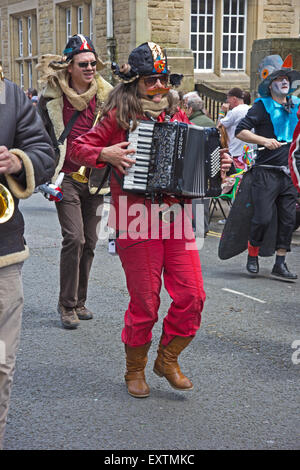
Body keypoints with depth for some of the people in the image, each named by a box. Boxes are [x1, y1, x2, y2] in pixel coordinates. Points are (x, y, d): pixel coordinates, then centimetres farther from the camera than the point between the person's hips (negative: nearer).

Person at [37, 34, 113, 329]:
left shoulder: (105, 95, 6)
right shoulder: (52, 95, -3)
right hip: (67, 179, -4)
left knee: (89, 241, 8)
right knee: (74, 238, -13)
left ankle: (79, 301, 22)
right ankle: (67, 305, 0)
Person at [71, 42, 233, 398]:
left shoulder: (177, 117, 13)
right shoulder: (119, 116, 0)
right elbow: (79, 148, 2)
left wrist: (217, 165, 7)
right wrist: (105, 154, -16)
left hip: (175, 218, 5)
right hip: (137, 220, -4)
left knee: (192, 295, 1)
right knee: (145, 301, 3)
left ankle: (168, 359, 24)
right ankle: (135, 369, 25)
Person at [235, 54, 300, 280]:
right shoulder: (262, 106, -4)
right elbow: (240, 131, -10)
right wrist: (264, 140, -21)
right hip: (266, 172, -5)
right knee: (263, 218, -8)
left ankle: (280, 264, 12)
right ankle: (253, 254, 16)